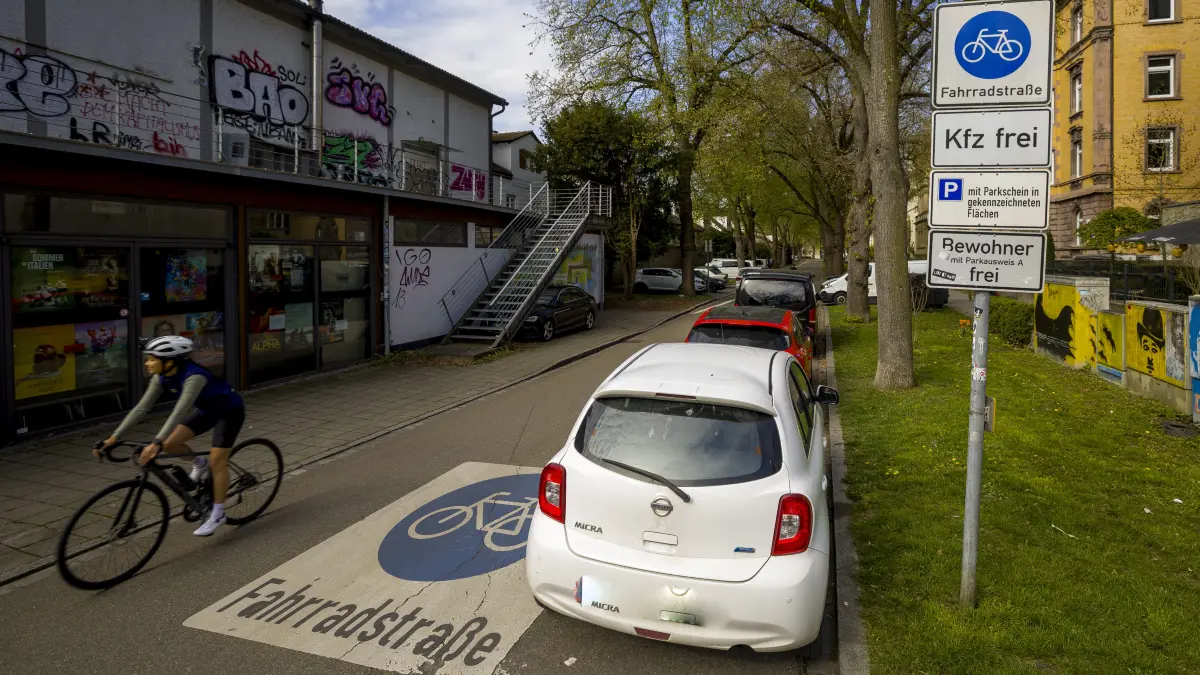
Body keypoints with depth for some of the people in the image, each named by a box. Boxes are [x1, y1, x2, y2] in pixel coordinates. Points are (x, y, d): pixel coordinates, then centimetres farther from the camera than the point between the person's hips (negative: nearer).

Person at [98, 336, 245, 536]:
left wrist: (156, 443, -51)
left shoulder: (194, 376, -36)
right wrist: (114, 437, -14)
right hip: (208, 410, 7)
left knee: (217, 461, -9)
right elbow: (141, 408, -10)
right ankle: (200, 464, 22)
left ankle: (218, 514, 6)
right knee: (170, 444, -7)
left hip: (229, 411, -7)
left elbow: (180, 411, -44)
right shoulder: (161, 378, -12)